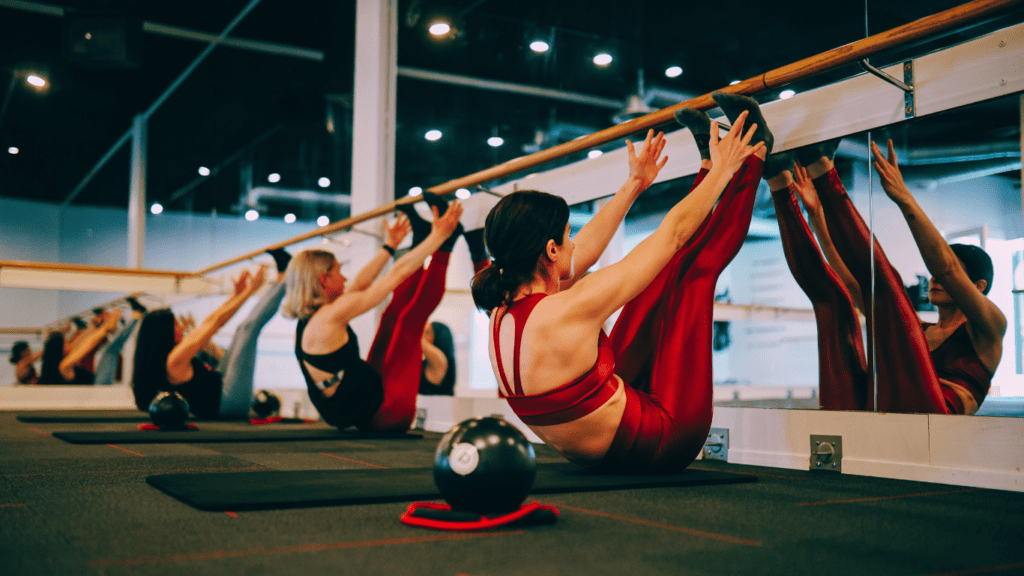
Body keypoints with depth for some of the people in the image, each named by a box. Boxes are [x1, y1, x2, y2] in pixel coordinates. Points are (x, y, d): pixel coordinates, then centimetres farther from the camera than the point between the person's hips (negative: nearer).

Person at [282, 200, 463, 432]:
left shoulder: (307, 321, 5)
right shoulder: (330, 317, -22)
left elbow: (359, 284, 20)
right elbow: (398, 273, -17)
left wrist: (389, 246, 30)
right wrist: (438, 236, -9)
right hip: (385, 414, -9)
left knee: (393, 315, 11)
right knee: (411, 318, -5)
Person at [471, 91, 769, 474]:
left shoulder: (503, 313, -7)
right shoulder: (567, 313, -31)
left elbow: (584, 251, 10)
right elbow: (671, 234, -20)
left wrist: (633, 186, 21)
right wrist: (722, 171, -5)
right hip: (665, 442, -7)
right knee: (697, 265, 0)